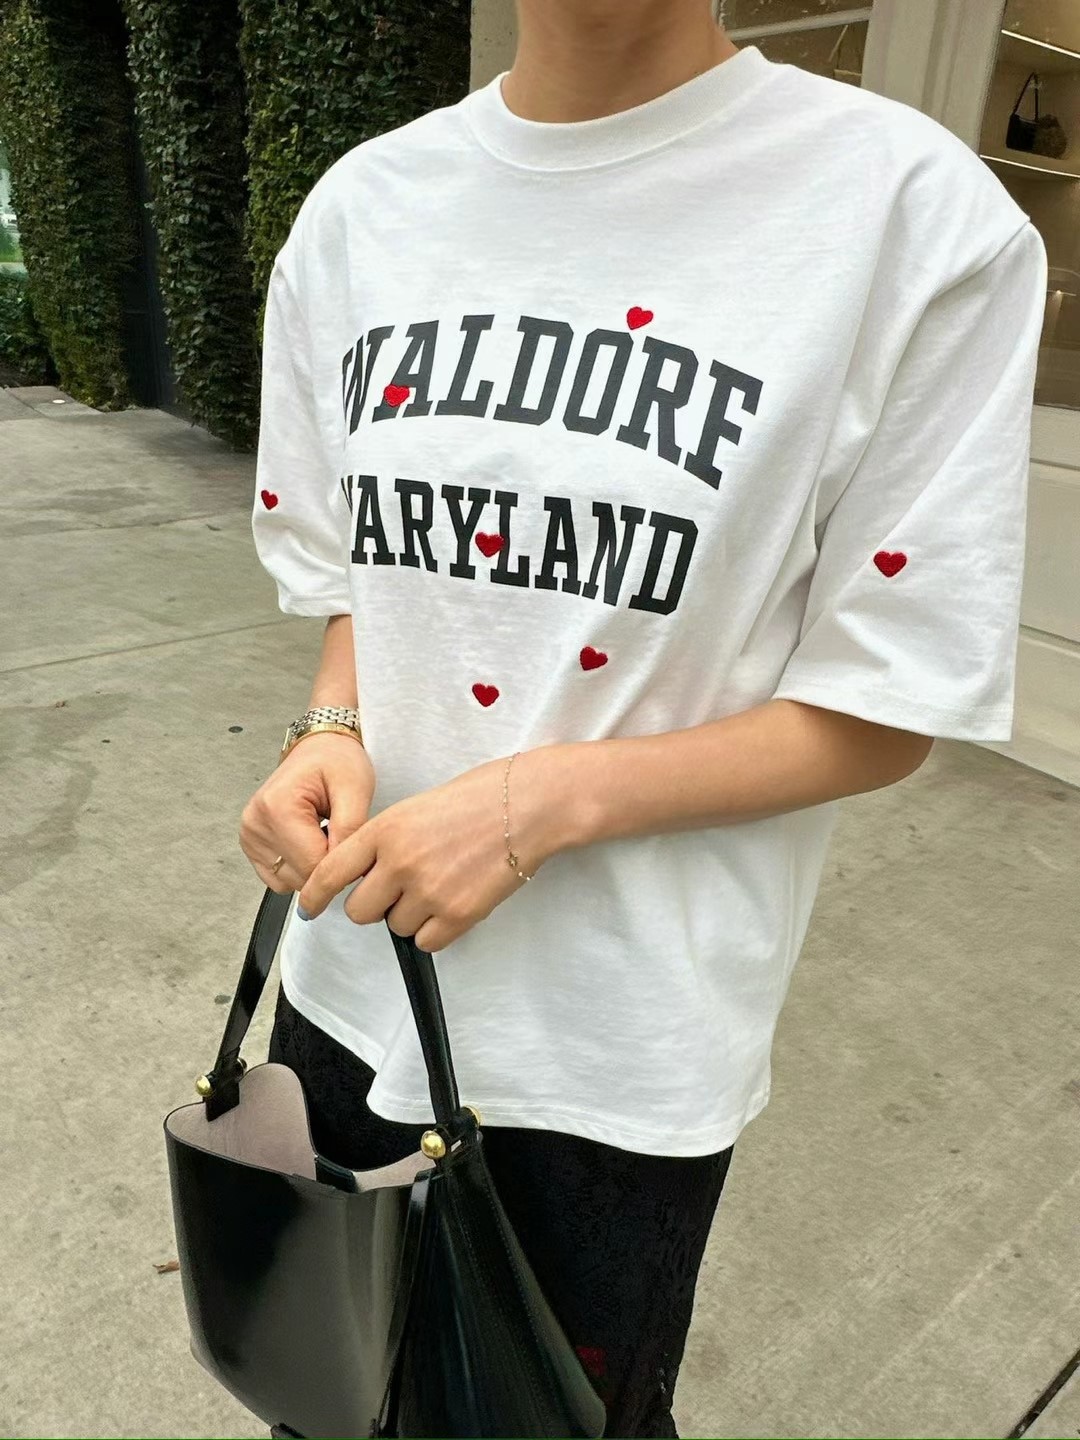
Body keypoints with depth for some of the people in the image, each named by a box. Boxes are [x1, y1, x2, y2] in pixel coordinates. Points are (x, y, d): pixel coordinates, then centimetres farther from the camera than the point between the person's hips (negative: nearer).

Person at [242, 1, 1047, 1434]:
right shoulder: (360, 203, 1)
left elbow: (887, 713, -11)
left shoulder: (916, 209, -15)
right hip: (353, 979, 5)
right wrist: (332, 733, -11)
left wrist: (543, 800, -22)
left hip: (622, 1050, -4)